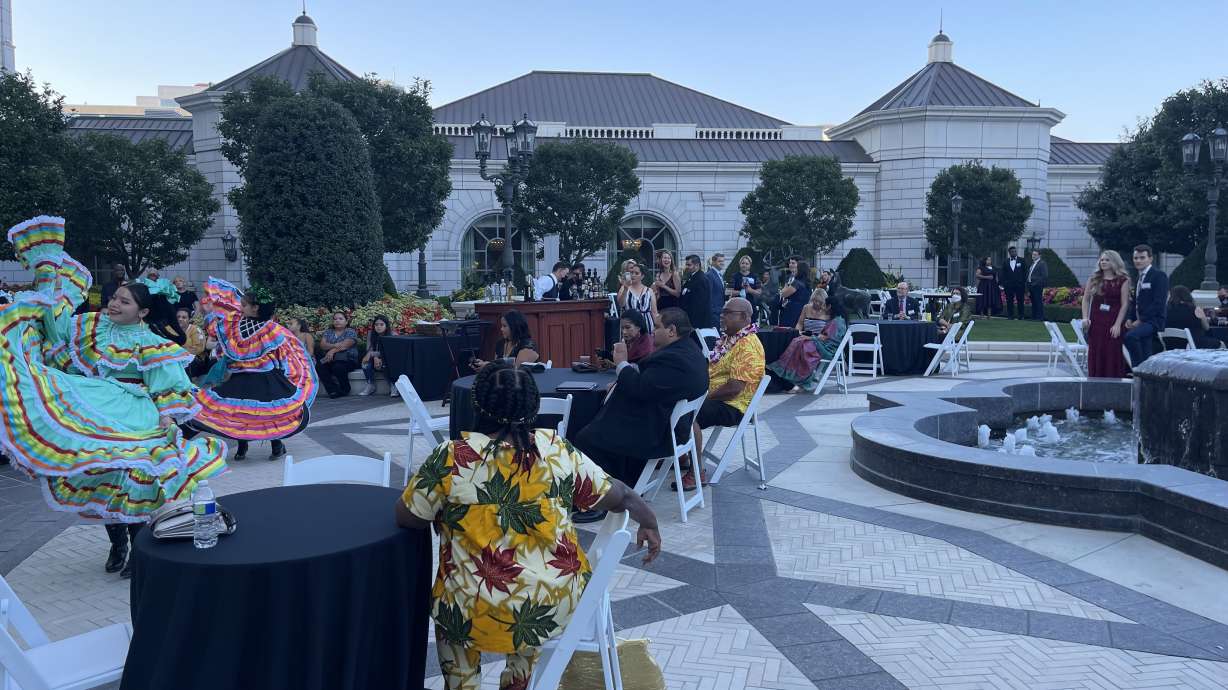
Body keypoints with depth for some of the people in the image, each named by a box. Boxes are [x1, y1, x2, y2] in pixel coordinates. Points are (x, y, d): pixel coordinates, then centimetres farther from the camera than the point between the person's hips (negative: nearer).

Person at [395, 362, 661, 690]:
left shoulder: (452, 457, -11)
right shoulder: (556, 448, -3)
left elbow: (405, 517, 0)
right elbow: (618, 496, 6)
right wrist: (649, 522, 23)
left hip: (481, 614, -2)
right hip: (560, 603, 2)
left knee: (450, 606, 30)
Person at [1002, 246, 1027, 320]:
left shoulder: (1021, 260, 4)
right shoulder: (1006, 261, 8)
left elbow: (1025, 272, 5)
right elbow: (1003, 273, 9)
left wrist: (1023, 281, -2)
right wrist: (1003, 283, 1)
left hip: (1019, 284, -1)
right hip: (1009, 285, 1)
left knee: (1020, 300, 1)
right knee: (1009, 301, 3)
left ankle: (1021, 316, 6)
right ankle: (1010, 315, 10)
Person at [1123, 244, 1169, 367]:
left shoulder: (1159, 275, -7)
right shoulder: (1139, 277, 19)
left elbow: (1159, 303, -15)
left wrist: (1141, 320, -18)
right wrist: (1130, 318, 4)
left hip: (1153, 320, -8)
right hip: (1140, 321, 8)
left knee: (1131, 335, -30)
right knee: (1145, 356, 3)